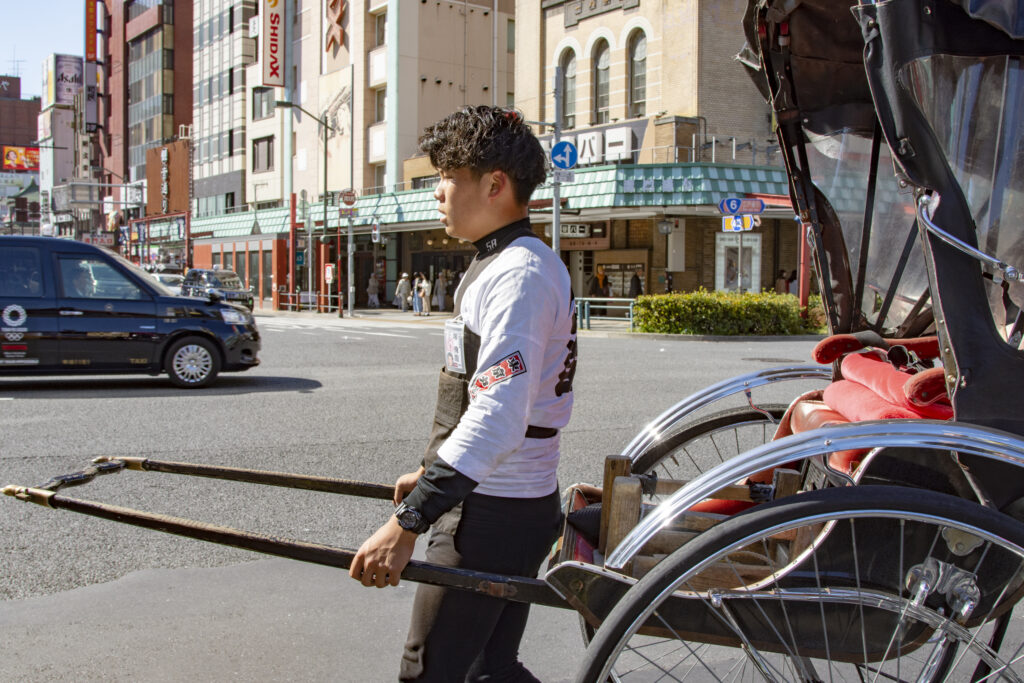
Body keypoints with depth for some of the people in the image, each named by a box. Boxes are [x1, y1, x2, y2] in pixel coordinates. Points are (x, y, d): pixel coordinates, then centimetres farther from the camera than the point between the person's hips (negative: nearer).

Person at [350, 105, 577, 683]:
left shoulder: (519, 273, -19)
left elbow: (496, 420, -29)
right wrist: (432, 475, 28)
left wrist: (407, 524, -31)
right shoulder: (500, 264, 14)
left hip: (494, 517, -10)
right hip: (511, 506, 10)